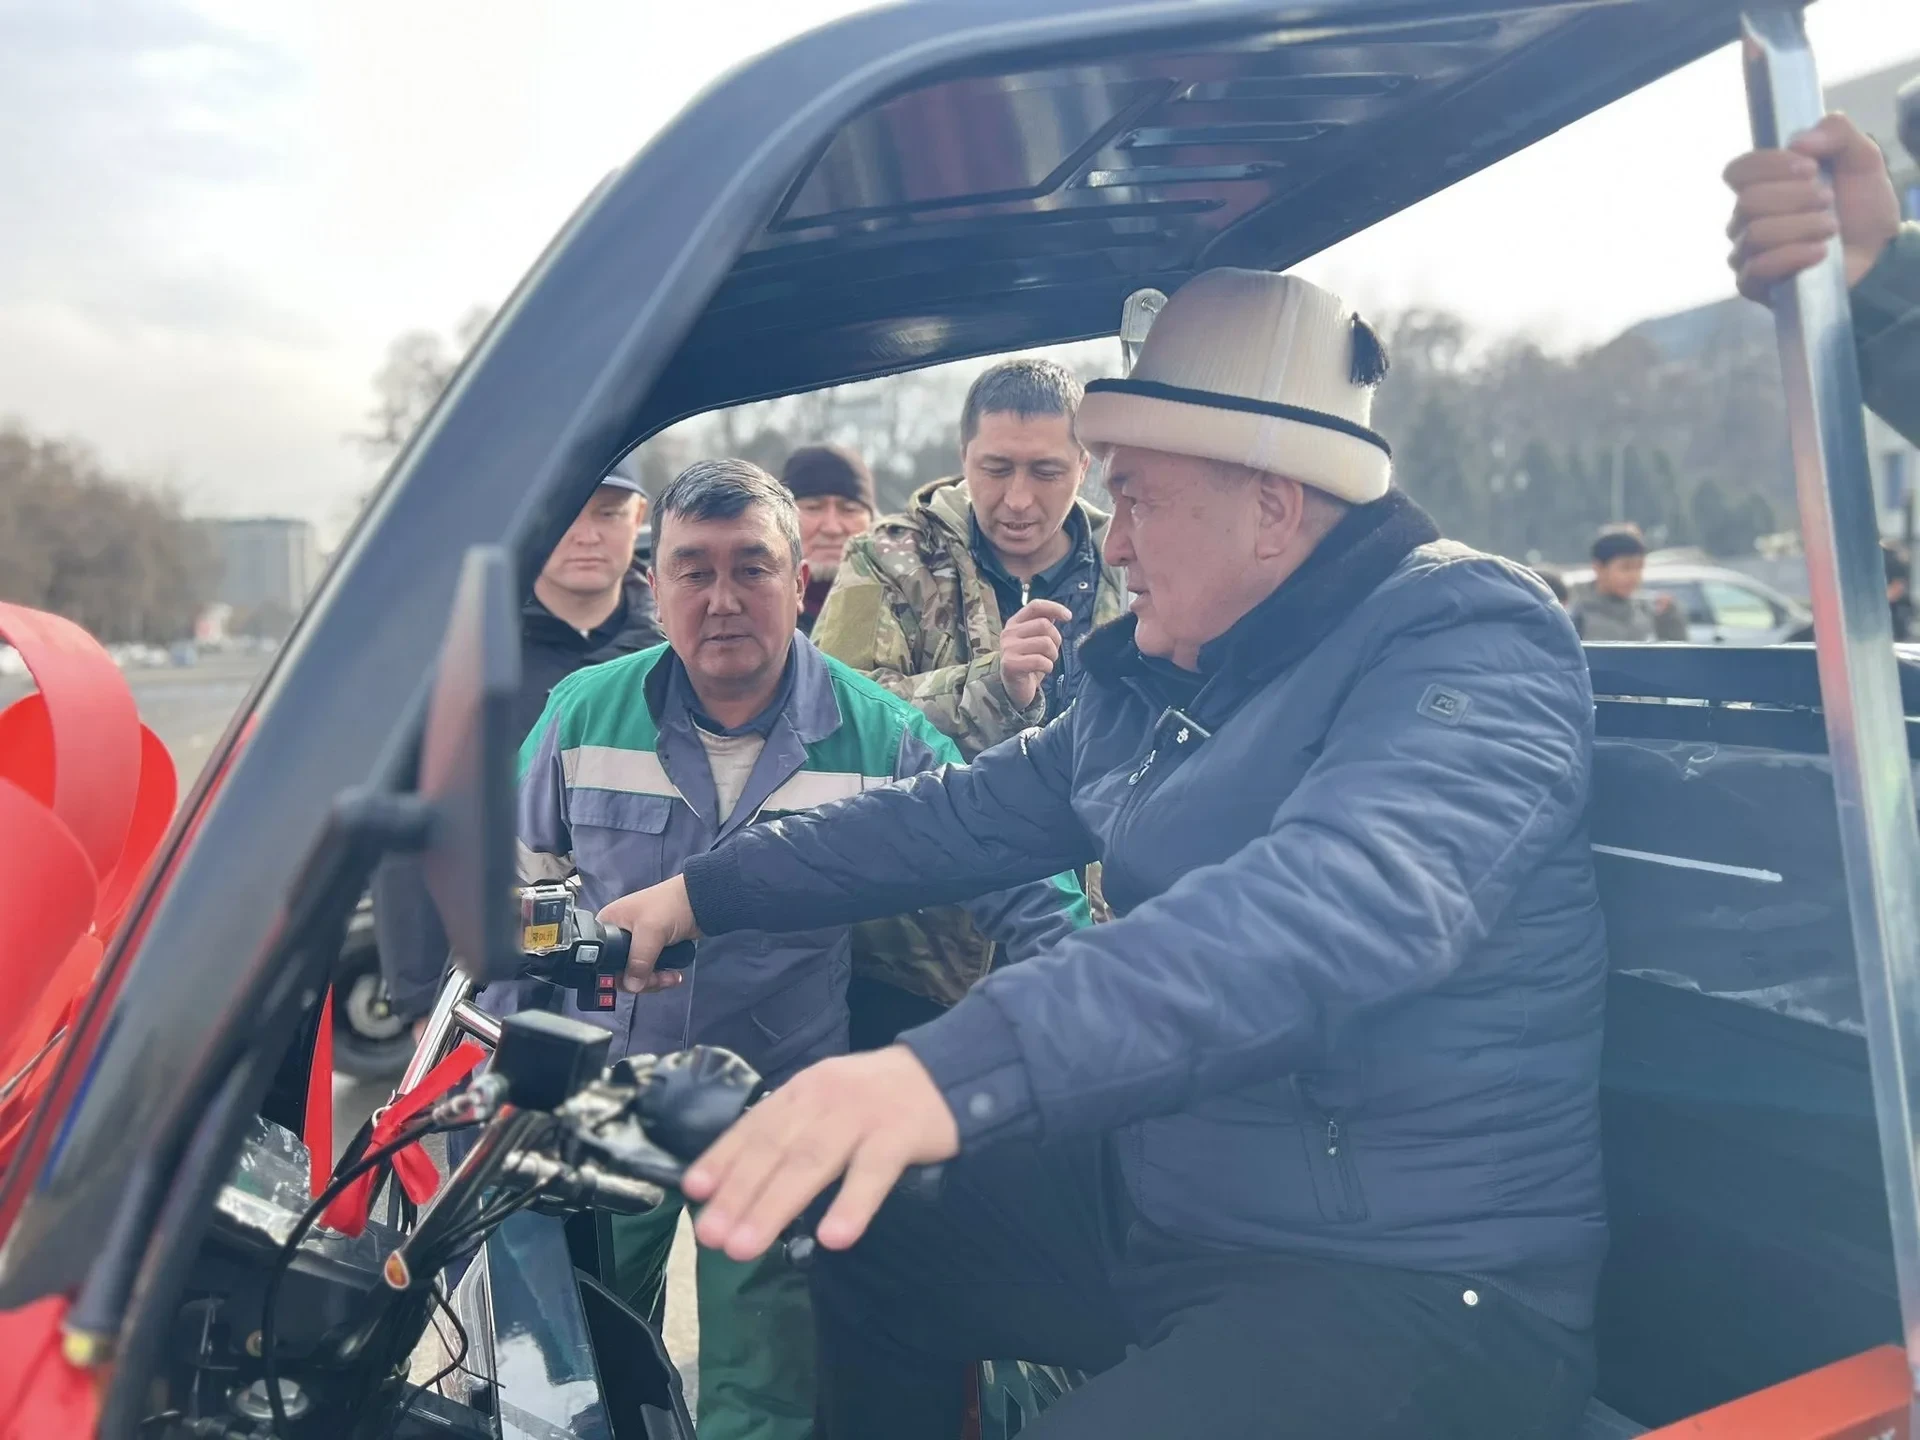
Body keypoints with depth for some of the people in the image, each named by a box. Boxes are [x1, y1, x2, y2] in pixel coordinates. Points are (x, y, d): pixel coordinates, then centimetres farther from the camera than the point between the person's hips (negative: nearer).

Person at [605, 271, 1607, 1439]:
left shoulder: (1470, 652, -19)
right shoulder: (1161, 677, 8)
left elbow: (1346, 901, -38)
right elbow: (969, 814, 17)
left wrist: (958, 1070, -49)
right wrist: (706, 890, 16)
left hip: (1413, 1285, -8)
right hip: (1158, 1202, 8)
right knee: (863, 1248, 18)